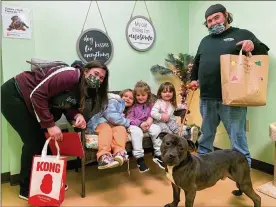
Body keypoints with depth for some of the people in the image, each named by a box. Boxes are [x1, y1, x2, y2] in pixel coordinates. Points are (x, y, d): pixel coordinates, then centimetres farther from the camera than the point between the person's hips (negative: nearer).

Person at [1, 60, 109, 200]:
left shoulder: (84, 91, 1)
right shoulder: (71, 75, -29)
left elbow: (67, 106, 0)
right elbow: (37, 95, -31)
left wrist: (77, 115, -21)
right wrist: (50, 125, -30)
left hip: (29, 103, 9)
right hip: (13, 95, -9)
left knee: (44, 139, 6)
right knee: (34, 141, -8)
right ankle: (26, 190, 8)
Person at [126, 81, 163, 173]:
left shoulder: (150, 105, 14)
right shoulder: (133, 106, 2)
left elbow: (151, 116, 9)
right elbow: (129, 118, -7)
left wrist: (149, 121, -17)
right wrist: (140, 124, -21)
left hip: (147, 124, 4)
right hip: (135, 125, -3)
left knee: (156, 129, -25)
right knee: (136, 132, -37)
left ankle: (158, 155, -16)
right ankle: (140, 158, -32)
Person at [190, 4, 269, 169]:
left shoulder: (242, 34, 4)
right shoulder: (205, 41, 20)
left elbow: (264, 52, 1)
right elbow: (197, 63, 31)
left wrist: (253, 46, -19)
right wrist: (194, 79, 20)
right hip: (207, 98, 5)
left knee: (237, 136, -1)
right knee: (206, 134, 18)